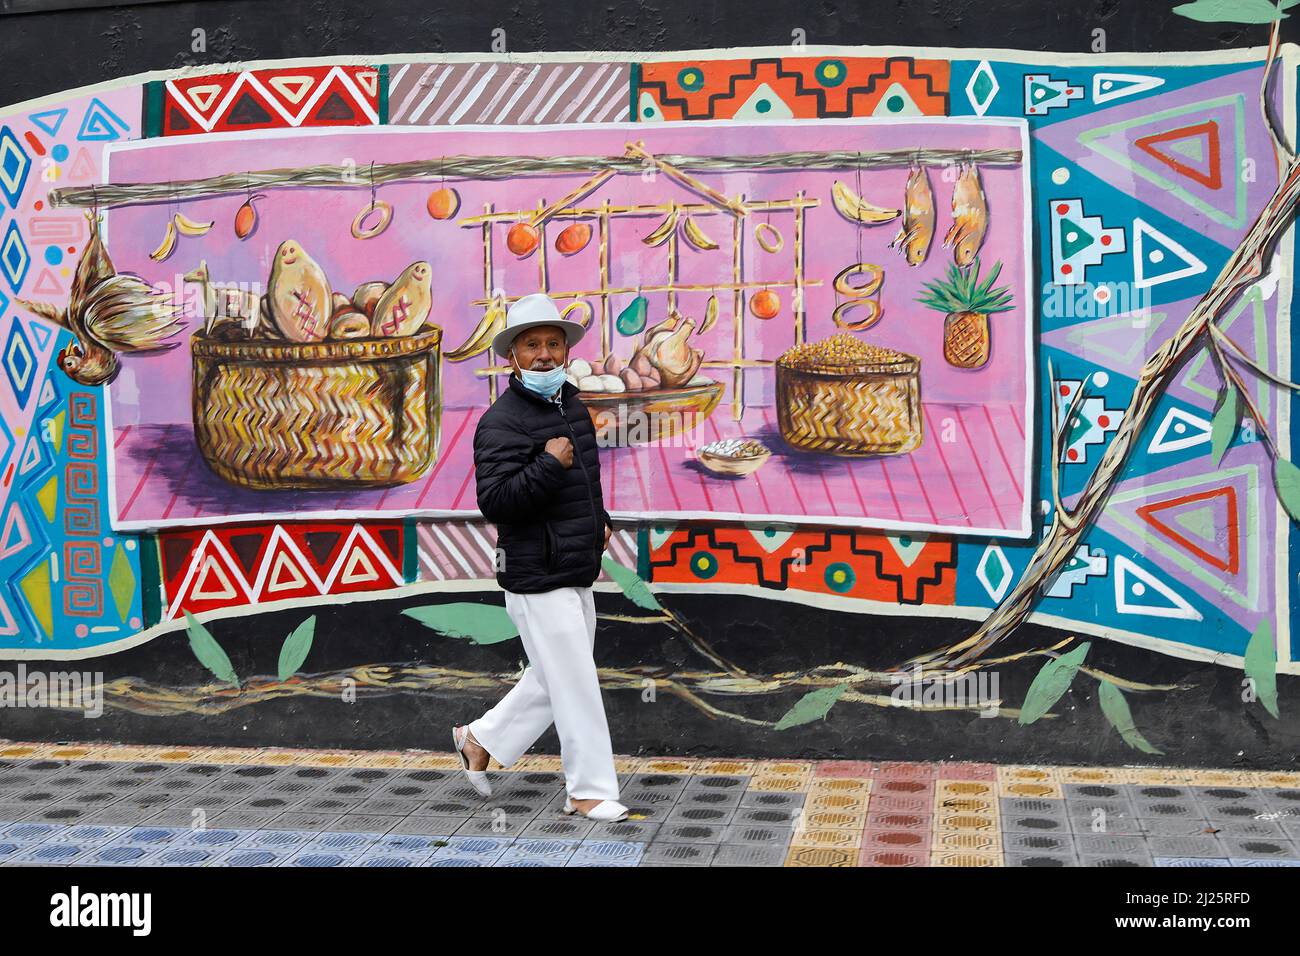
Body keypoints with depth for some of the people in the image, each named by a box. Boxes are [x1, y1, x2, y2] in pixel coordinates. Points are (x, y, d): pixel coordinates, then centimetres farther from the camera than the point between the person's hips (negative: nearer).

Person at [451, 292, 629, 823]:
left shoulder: (572, 407, 12)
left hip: (577, 575, 9)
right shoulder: (502, 422, -15)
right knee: (575, 686, -4)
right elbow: (494, 501, -23)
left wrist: (598, 517, 17)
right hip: (538, 579, -9)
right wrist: (549, 465, -28)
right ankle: (591, 792, 8)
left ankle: (480, 740, 34)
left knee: (553, 680, 18)